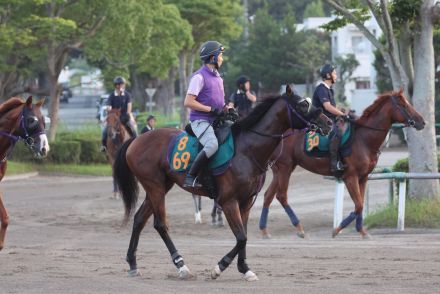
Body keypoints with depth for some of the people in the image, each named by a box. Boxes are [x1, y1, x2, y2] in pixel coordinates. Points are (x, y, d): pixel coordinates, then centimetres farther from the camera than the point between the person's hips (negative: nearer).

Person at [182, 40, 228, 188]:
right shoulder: (200, 76, -9)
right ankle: (190, 178, -28)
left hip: (217, 120, 9)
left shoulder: (217, 77, 19)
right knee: (212, 144, -33)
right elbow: (188, 102, -16)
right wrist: (211, 109, -17)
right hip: (200, 120, -9)